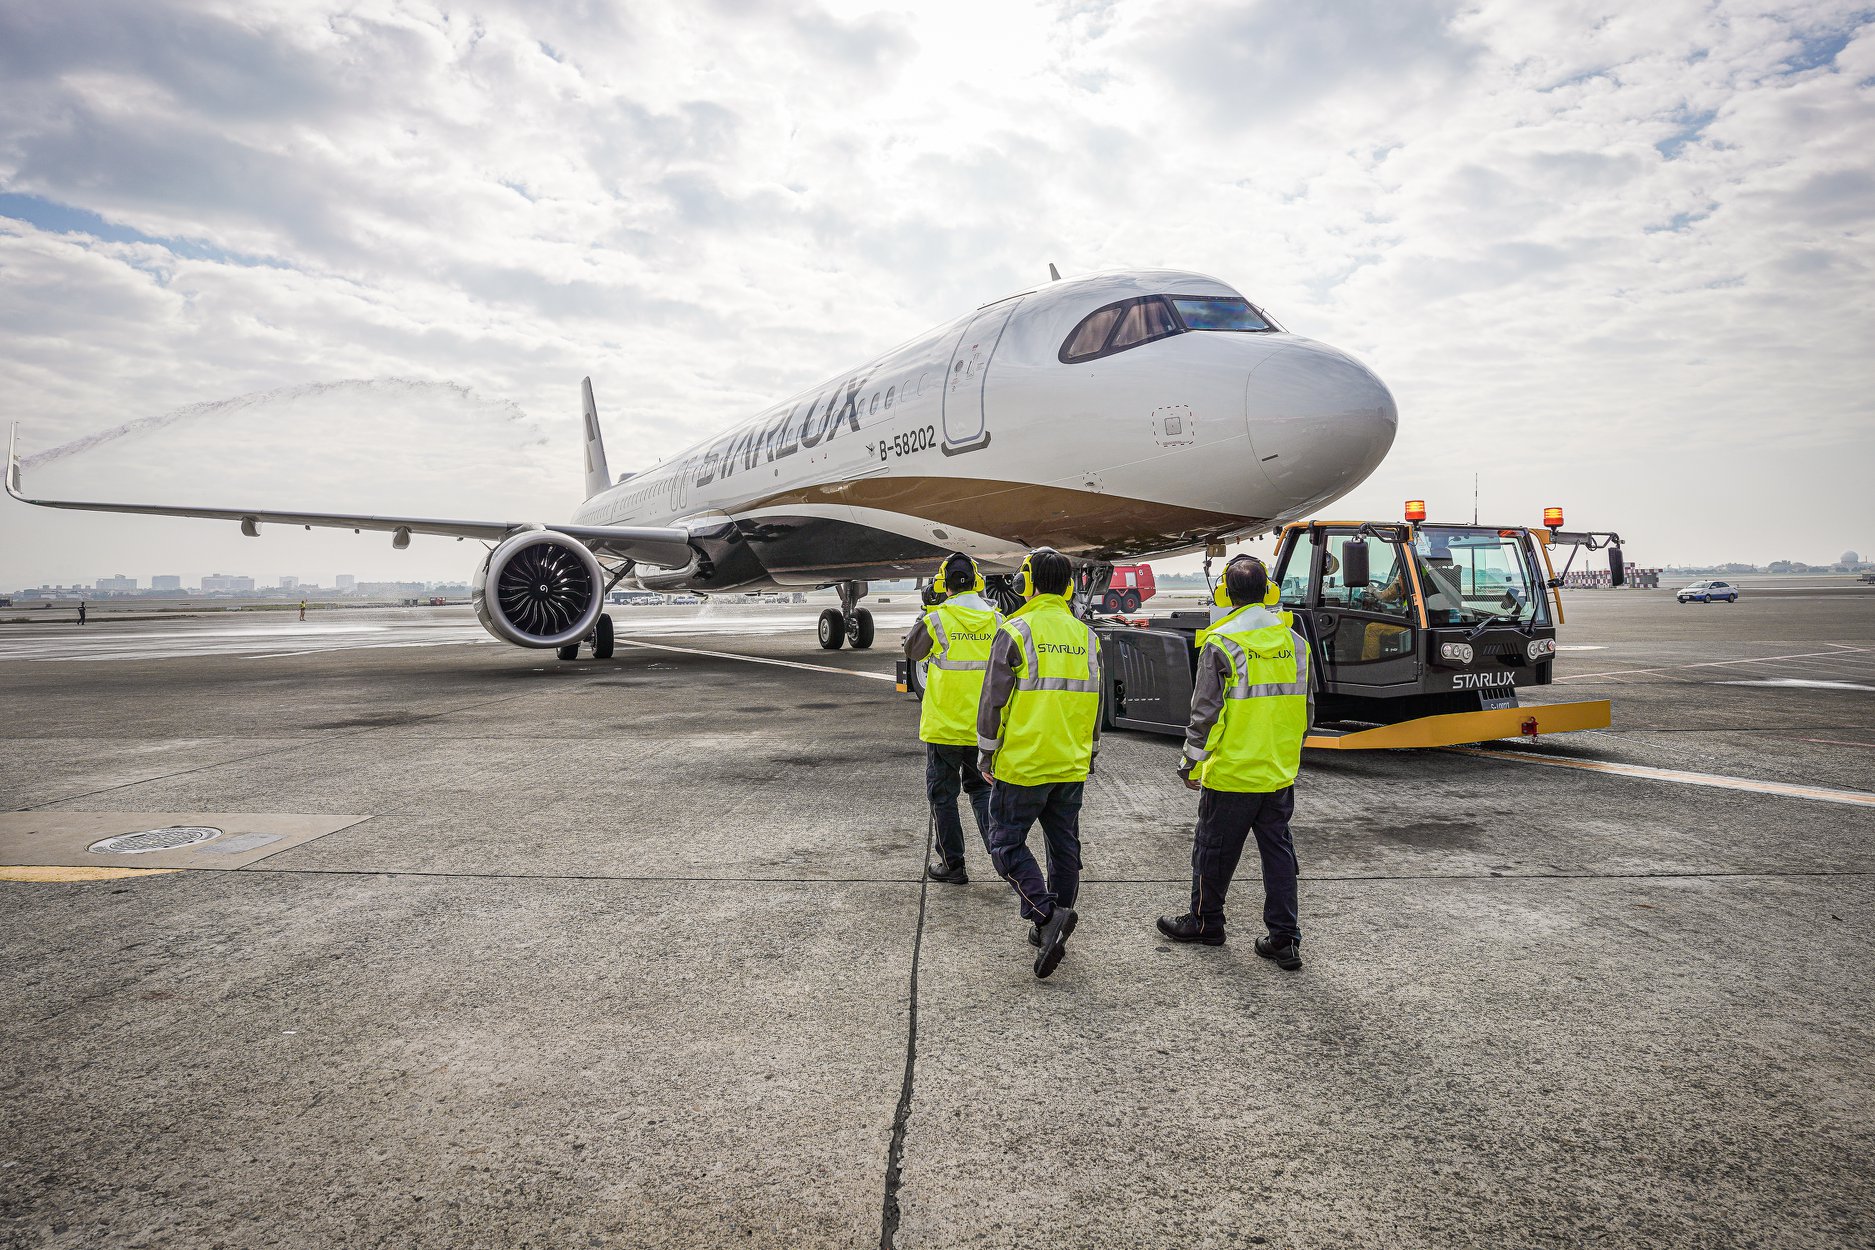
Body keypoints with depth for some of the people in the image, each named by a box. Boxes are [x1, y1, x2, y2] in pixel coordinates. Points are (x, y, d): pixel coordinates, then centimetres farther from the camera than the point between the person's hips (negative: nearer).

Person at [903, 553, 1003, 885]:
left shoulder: (937, 618, -12)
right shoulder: (996, 619, -1)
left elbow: (912, 652, 4)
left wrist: (927, 610, 10)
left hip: (944, 724, -4)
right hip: (983, 727, 4)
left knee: (943, 795, 10)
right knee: (981, 789, 18)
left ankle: (952, 865, 16)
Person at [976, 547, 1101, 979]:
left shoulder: (1016, 632, -11)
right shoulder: (1086, 636, 8)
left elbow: (993, 700, -11)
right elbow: (1095, 705, 14)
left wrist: (986, 755, -1)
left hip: (1022, 764, -6)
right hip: (1071, 767, 6)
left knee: (1007, 844, 4)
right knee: (1064, 845, 13)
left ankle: (1047, 913, -12)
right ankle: (1052, 932, 22)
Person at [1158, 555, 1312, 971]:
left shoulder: (1221, 643, -14)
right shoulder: (1294, 640, 4)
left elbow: (1205, 713, -13)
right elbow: (1306, 708, 12)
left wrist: (1190, 763, -2)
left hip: (1232, 771, -5)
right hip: (1281, 773, 6)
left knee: (1214, 849, 11)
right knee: (1278, 851, 12)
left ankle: (1205, 921, 26)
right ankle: (1284, 939, 15)